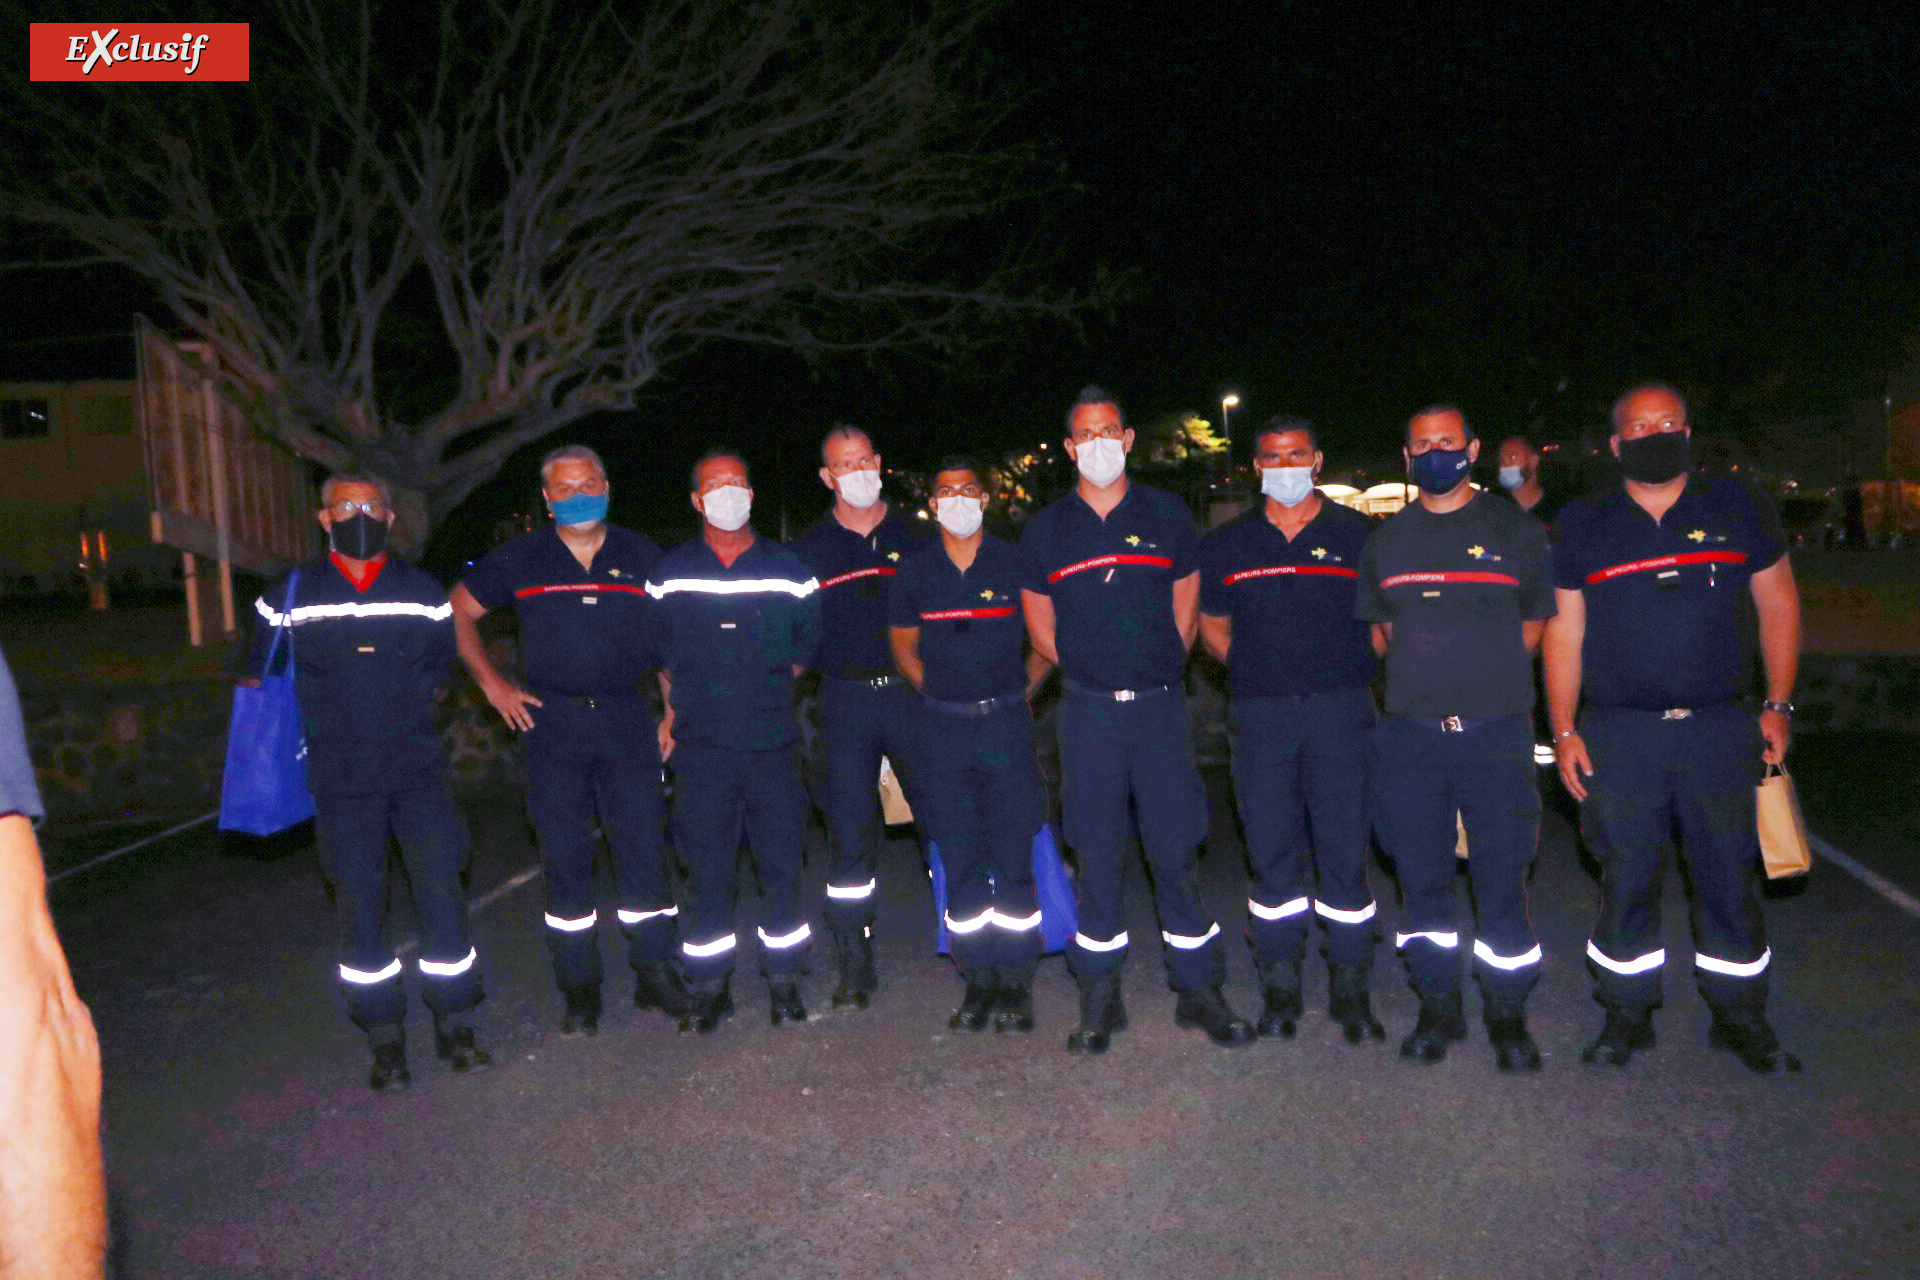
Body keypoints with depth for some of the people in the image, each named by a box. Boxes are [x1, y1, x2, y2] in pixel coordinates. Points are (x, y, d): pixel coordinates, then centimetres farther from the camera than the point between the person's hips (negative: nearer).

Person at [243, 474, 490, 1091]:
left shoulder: (424, 592, 3)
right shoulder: (290, 596, 1)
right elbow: (260, 671, 14)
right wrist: (333, 715, 10)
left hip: (417, 768, 0)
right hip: (340, 780, 0)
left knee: (441, 892, -4)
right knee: (359, 904, 2)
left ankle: (454, 1025, 12)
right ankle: (385, 1039, 15)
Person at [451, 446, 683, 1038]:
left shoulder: (642, 555, 6)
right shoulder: (520, 559, 5)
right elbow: (459, 611, 14)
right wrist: (492, 684, 5)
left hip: (627, 720, 0)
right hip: (552, 722, 0)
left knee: (643, 845, -1)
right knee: (565, 856, 4)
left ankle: (655, 973, 12)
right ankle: (580, 989, 15)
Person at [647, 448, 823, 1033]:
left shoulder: (788, 570, 7)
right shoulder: (669, 573, 7)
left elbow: (807, 649, 15)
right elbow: (657, 655, 14)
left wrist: (765, 692, 9)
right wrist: (672, 713, 6)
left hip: (774, 743, 0)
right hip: (700, 748, 0)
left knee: (782, 863, 4)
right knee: (706, 868, 4)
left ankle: (784, 979, 20)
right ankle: (709, 986, 17)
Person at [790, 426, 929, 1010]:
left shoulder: (915, 536, 9)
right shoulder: (809, 549, 8)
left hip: (914, 692, 0)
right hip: (846, 698, 0)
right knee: (850, 831, 0)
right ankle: (854, 966, 11)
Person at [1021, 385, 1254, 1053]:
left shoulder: (1165, 514, 5)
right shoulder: (1046, 528, 5)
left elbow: (1186, 602, 14)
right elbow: (1039, 620, 14)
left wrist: (1158, 667, 12)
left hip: (1160, 703, 0)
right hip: (1087, 710, 0)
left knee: (1177, 846, 1)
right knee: (1096, 852, 4)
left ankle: (1198, 991, 15)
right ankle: (1100, 998, 15)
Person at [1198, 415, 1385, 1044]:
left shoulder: (1355, 534, 6)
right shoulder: (1227, 544, 11)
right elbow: (1211, 625, 18)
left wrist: (1355, 669, -1)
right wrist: (1253, 664, 6)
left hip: (1340, 709, -1)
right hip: (1261, 714, 2)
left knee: (1344, 848, -1)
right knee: (1271, 850, 5)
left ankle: (1350, 990, 13)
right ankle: (1280, 988, 18)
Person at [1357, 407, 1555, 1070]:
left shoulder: (1515, 529, 6)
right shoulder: (1385, 539, 13)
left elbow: (1535, 624, 12)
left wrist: (1487, 679, 8)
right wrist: (1427, 675, 12)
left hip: (1496, 734, -2)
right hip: (1409, 736, 3)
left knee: (1502, 880, 1)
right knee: (1422, 878, 8)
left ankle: (1507, 1016, 17)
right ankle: (1439, 1009, 23)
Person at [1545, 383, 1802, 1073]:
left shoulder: (1736, 507, 7)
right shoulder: (1584, 524, 5)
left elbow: (1777, 604, 10)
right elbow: (1564, 630, 6)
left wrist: (1778, 706, 3)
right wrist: (1564, 731, 0)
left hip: (1721, 730, 1)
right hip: (1619, 736, 0)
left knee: (1730, 875, 7)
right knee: (1626, 878, 5)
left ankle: (1740, 1016, 24)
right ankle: (1627, 1014, 20)